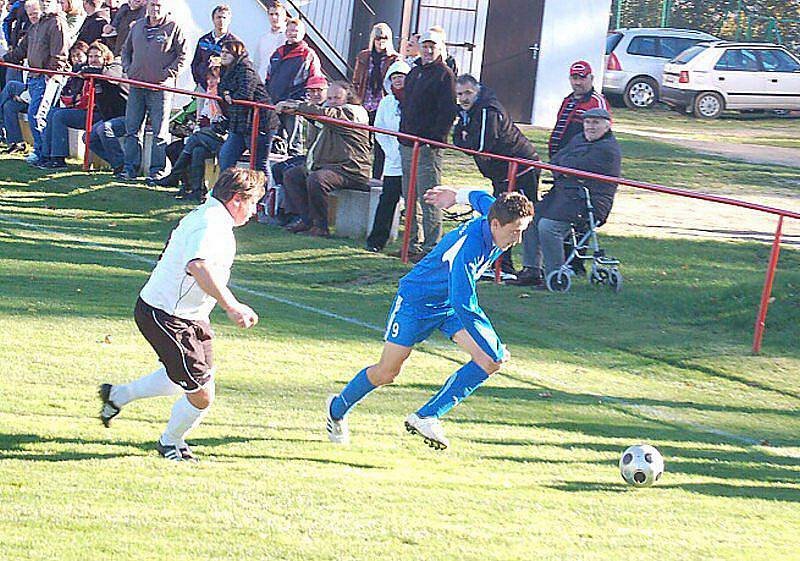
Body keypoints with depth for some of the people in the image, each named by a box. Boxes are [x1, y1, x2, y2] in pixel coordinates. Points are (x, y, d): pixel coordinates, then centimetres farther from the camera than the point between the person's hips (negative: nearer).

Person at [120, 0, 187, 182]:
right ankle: (130, 168, 12)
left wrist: (168, 73, -11)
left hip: (160, 87, -5)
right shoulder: (137, 26, 13)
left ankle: (158, 170, -1)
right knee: (132, 128, 6)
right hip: (136, 85, 5)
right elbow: (126, 50, 25)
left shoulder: (173, 28, -2)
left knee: (160, 132, -4)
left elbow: (183, 55, -3)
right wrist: (127, 69, 10)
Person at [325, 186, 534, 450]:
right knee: (386, 373, 2)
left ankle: (425, 418, -9)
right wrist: (496, 349, -36)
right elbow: (465, 307, -40)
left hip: (453, 303, 7)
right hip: (416, 300, -7)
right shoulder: (467, 250, -39)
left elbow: (481, 198, 10)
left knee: (490, 361, -14)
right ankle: (338, 408, 32)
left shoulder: (494, 212, -15)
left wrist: (458, 195, 31)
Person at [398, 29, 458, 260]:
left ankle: (432, 246, -6)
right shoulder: (414, 73, 19)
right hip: (407, 144, 9)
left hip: (428, 145, -9)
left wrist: (436, 138, -18)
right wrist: (403, 133, 16)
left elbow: (448, 111, -12)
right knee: (409, 197, 12)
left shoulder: (444, 74, -6)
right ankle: (414, 243, 19)